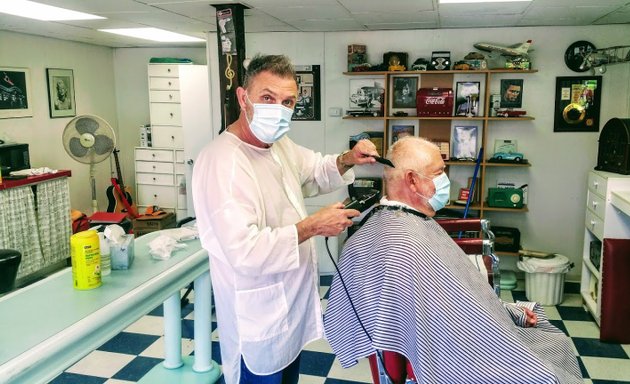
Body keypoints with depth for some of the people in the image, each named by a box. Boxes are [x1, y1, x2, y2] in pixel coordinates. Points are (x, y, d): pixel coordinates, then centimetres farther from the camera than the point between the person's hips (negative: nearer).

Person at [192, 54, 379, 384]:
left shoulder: (280, 144, 3)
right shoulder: (222, 161, -28)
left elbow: (315, 172, 21)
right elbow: (245, 251, -35)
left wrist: (347, 160, 0)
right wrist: (313, 226, -27)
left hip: (293, 304, 9)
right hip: (259, 322, -9)